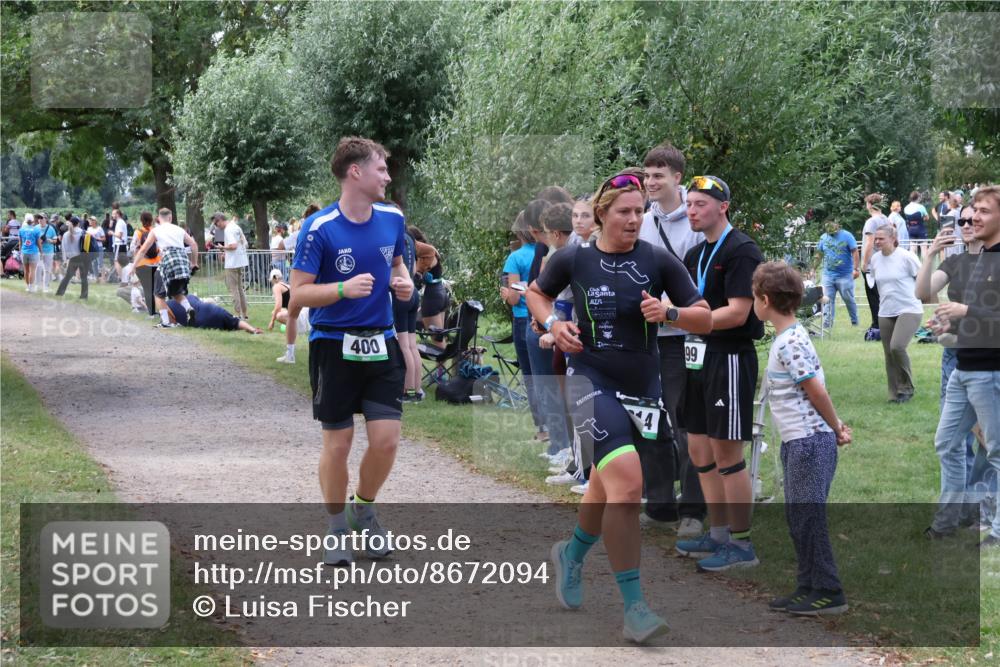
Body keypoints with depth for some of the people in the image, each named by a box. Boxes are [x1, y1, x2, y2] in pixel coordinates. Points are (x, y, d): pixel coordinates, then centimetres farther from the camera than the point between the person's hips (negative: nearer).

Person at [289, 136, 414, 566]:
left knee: (386, 439, -2)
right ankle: (337, 529, 20)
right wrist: (344, 289, -27)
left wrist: (403, 281, 0)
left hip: (381, 345, 4)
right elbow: (298, 293, -12)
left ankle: (365, 510, 25)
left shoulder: (392, 219, 3)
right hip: (334, 347, -4)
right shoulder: (319, 228, -13)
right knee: (338, 442, 2)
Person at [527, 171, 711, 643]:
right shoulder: (573, 259, -3)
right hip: (592, 381, -4)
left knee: (607, 487, 19)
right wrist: (552, 324, -3)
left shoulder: (658, 261, -3)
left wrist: (670, 313, -20)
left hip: (642, 387, 4)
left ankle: (572, 554, 50)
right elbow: (536, 292, 16)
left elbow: (704, 319, -1)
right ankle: (633, 605, -18)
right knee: (627, 482, -22)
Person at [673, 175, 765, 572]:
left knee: (726, 454, -6)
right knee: (700, 451, 12)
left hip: (729, 357, -9)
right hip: (699, 357, 9)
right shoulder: (695, 255, 16)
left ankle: (741, 544, 2)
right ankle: (718, 535, 22)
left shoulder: (741, 251, -12)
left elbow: (737, 313, -20)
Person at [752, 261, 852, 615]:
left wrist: (836, 429, -4)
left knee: (808, 518, -6)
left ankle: (828, 594, -1)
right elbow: (815, 390, 16)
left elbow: (817, 390, -17)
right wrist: (838, 427, 11)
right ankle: (808, 589, 20)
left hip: (810, 442, -10)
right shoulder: (789, 337, 14)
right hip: (797, 443, 10)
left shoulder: (790, 343, -18)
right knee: (798, 518, 14)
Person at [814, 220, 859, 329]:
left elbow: (854, 252, -7)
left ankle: (854, 322, 18)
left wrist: (855, 269, -14)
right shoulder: (824, 238, 9)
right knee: (828, 300, -2)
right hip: (828, 275, 4)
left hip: (845, 275, -4)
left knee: (849, 299, 4)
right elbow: (819, 254, 18)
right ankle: (827, 324, -2)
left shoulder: (846, 236, -4)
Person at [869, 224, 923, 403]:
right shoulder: (875, 259, 6)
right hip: (885, 312, 6)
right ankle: (895, 394, 17)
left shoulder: (906, 257, -12)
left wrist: (913, 295, -2)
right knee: (889, 354, 6)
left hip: (909, 310, -6)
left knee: (897, 346, -23)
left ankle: (907, 387, -4)